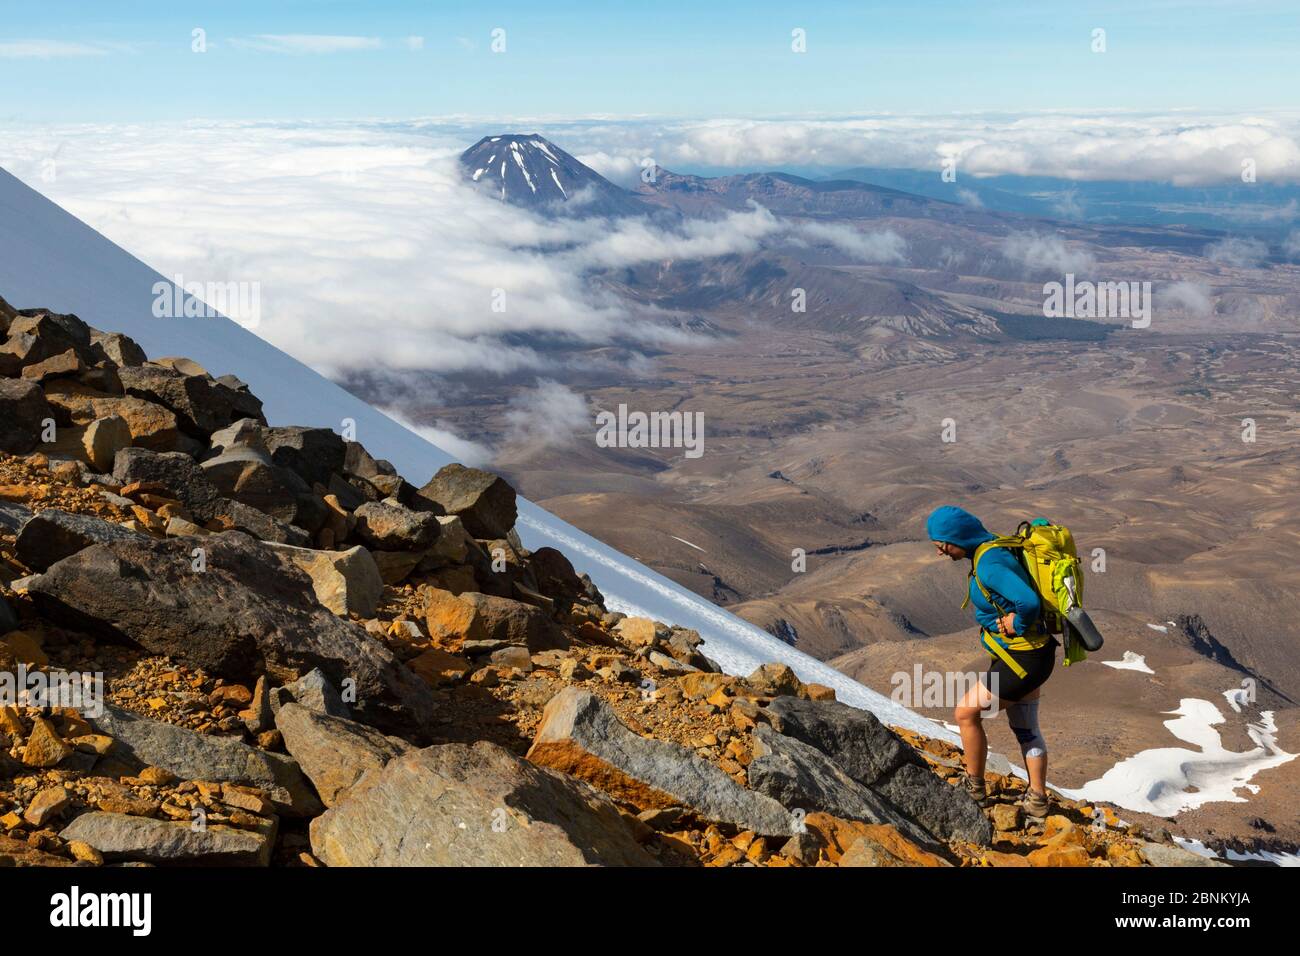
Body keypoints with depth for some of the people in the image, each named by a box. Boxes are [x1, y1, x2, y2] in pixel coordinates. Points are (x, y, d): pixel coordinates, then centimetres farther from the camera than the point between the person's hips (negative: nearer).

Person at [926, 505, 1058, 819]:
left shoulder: (990, 564, -27)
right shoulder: (993, 550, 5)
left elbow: (1029, 603, -40)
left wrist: (1017, 626, -21)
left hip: (1022, 660, -10)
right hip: (1029, 656, 10)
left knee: (965, 713, 3)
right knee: (1025, 728, 21)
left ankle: (974, 789, 18)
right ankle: (1037, 800, 33)